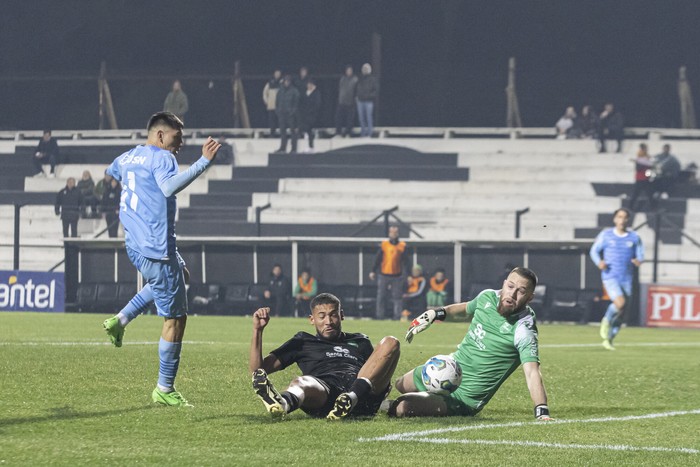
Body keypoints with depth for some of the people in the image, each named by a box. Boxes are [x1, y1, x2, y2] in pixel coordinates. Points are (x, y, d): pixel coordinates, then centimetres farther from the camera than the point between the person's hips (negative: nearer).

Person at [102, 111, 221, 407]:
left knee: (178, 272, 38)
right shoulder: (161, 157, -12)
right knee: (175, 319, -3)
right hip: (157, 249, -10)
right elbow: (170, 186, -31)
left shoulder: (126, 158, 14)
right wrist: (203, 162, -32)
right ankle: (164, 390, -1)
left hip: (134, 247, 10)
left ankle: (120, 320, 24)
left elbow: (112, 171, 37)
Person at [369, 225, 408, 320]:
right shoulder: (384, 244, 3)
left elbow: (405, 262, 2)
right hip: (383, 275, 0)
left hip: (397, 276, 0)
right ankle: (380, 316, 6)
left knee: (397, 297, 0)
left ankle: (397, 316, 1)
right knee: (381, 297, 1)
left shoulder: (402, 246, 3)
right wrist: (373, 271, -2)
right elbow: (378, 259, 4)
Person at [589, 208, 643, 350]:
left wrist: (638, 261, -14)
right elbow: (594, 250, 8)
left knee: (621, 312, 5)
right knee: (620, 303, -26)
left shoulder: (634, 237, 5)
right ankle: (606, 321, 5)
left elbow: (640, 255, 10)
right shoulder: (606, 235, 1)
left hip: (626, 279, 3)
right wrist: (599, 262, -12)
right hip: (610, 276, -3)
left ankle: (608, 339, 23)